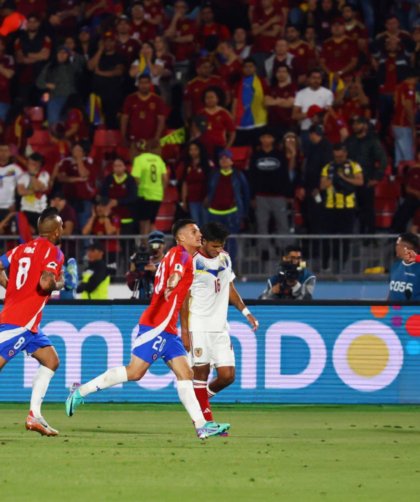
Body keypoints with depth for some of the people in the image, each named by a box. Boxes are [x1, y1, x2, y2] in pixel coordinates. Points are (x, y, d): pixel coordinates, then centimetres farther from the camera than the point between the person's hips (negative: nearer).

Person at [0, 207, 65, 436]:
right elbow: (45, 283, -23)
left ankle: (34, 415, 10)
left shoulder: (22, 248, 14)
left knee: (51, 361, 14)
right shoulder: (53, 252, -9)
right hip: (20, 321, -9)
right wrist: (59, 284, -3)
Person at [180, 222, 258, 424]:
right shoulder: (192, 262, -8)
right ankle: (206, 421, 1)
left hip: (220, 327, 6)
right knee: (201, 372, -5)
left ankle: (201, 398, 23)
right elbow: (184, 298, -6)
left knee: (227, 375, -2)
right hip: (199, 327, -6)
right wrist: (184, 330, -10)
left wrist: (246, 312, 11)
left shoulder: (225, 258, 11)